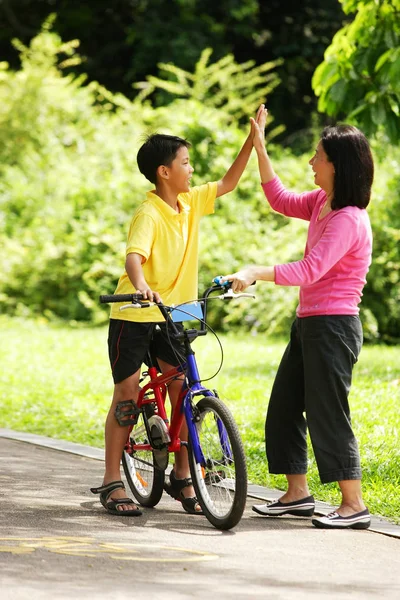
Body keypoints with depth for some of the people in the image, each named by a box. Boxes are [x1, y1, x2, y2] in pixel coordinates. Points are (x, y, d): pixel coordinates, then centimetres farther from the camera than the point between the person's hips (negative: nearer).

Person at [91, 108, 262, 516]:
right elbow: (134, 255, -34)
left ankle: (181, 476, 11)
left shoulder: (190, 203, 3)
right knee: (128, 393, -2)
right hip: (133, 316, -6)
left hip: (172, 316, 6)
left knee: (183, 391, 0)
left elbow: (228, 183, 13)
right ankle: (111, 482, 4)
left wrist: (253, 139, 7)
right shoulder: (148, 214, -20)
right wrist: (140, 285, -54)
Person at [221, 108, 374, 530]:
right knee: (284, 408, 13)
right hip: (308, 323, 10)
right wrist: (259, 147, 15)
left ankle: (354, 505, 1)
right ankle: (297, 494, 23)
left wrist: (255, 273, -30)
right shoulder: (322, 203, 9)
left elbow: (309, 270, -28)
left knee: (327, 414, -6)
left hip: (333, 326, -10)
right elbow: (281, 201, 21)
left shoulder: (348, 219, -19)